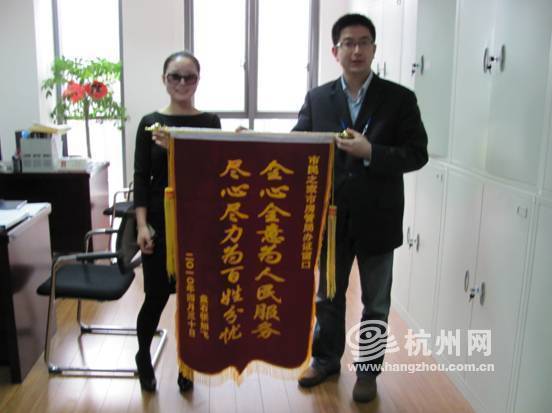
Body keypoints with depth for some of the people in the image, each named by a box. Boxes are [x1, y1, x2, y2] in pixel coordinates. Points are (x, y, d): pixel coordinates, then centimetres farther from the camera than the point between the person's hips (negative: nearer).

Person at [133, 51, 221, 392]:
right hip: (160, 223, 0)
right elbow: (141, 178, -1)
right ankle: (144, 356, 34)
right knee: (156, 296, 5)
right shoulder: (150, 123, 0)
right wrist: (142, 225, -9)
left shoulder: (210, 122, 0)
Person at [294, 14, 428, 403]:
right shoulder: (317, 98, 2)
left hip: (377, 218, -2)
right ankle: (326, 359, 39)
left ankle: (368, 370, 33)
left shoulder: (399, 98, -5)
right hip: (332, 216, 2)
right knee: (328, 296, 19)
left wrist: (370, 152, -22)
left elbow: (417, 153, -9)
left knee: (375, 303, 14)